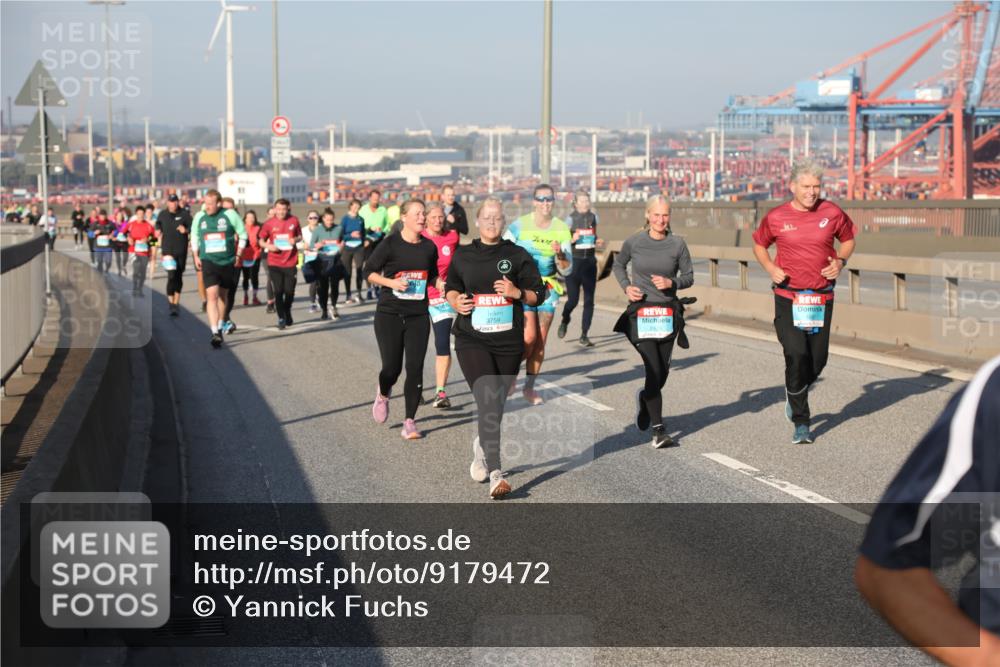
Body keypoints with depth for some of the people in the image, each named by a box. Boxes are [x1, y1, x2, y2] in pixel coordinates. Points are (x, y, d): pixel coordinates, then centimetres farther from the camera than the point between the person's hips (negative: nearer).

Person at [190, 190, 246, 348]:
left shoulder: (230, 215, -7)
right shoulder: (199, 217, 0)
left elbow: (243, 234, 3)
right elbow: (194, 236, 16)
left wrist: (238, 255, 0)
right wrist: (196, 256, 9)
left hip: (227, 262, 0)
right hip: (208, 262, 0)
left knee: (222, 295, 14)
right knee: (212, 296, -13)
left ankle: (219, 327, 31)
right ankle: (215, 333, -18)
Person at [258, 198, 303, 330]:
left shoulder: (294, 221, 0)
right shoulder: (269, 223, -2)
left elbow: (300, 236, 12)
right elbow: (261, 240, 5)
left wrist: (296, 239, -11)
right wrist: (268, 246, -15)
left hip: (290, 262, 1)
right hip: (274, 263, -1)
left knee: (289, 291, 7)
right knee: (278, 291, -4)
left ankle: (287, 313, 34)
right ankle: (281, 318, 8)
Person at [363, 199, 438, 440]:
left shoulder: (429, 247, 6)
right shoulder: (391, 244, -7)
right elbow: (369, 271, -1)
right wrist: (391, 282, -16)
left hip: (418, 316, 3)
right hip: (389, 314, -3)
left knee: (415, 368, -4)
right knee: (391, 367, -3)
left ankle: (410, 421, 5)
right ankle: (383, 395, 33)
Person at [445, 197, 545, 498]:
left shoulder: (517, 255, 3)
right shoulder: (463, 255, 7)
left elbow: (538, 294, 4)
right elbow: (451, 287, 20)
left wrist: (517, 292, -16)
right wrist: (456, 301, -2)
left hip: (508, 341, 1)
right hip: (472, 340, -1)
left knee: (496, 404, 12)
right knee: (488, 401, -17)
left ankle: (482, 447, 44)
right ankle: (496, 474, -21)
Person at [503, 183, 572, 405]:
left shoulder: (562, 229, 2)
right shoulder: (519, 225, -6)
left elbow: (566, 270, 2)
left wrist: (560, 255, -18)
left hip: (548, 288, 3)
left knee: (541, 341, 3)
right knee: (529, 337, -14)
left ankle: (529, 387, 14)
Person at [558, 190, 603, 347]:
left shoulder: (593, 217, 8)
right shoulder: (570, 218, -5)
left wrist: (598, 242, 3)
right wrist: (572, 240, -24)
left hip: (590, 262, 4)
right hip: (573, 262, -4)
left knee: (589, 300, -1)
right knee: (573, 300, -5)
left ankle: (584, 335, 6)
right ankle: (564, 321, 28)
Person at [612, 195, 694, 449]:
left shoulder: (677, 244, -1)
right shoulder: (634, 242, -1)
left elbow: (689, 277, 7)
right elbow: (619, 265, 17)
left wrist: (672, 283, -12)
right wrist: (626, 286, 0)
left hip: (668, 314, 2)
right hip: (640, 313, -2)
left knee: (662, 371, 6)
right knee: (654, 369, -13)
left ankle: (645, 398, 42)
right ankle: (658, 429, -7)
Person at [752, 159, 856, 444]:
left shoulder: (832, 213, -1)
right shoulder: (776, 217, -4)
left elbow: (848, 239, 16)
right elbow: (759, 244, 13)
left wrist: (840, 261, -3)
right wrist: (770, 268, -5)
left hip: (822, 297, 2)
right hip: (788, 296, -2)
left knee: (818, 359, 6)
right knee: (797, 355, -14)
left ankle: (794, 394, 41)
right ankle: (801, 423, -1)